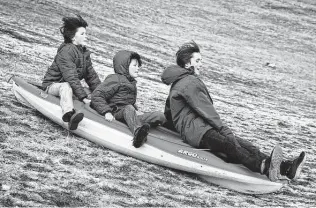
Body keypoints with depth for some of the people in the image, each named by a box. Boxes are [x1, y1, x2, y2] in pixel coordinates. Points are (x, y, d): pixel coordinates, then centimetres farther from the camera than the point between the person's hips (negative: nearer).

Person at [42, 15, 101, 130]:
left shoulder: (84, 52, 8)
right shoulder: (65, 51, -21)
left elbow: (91, 76, 10)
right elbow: (71, 77, -30)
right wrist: (83, 97, -35)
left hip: (71, 86, 11)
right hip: (52, 86, -11)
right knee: (66, 87, -41)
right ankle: (69, 116, -66)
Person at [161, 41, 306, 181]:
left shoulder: (179, 82, 30)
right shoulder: (189, 82, -5)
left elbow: (168, 109, 41)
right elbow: (206, 110, -10)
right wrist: (223, 129, -7)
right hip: (196, 129, -10)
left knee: (245, 145, -13)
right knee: (230, 143, -38)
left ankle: (285, 167, -34)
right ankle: (266, 167, -66)